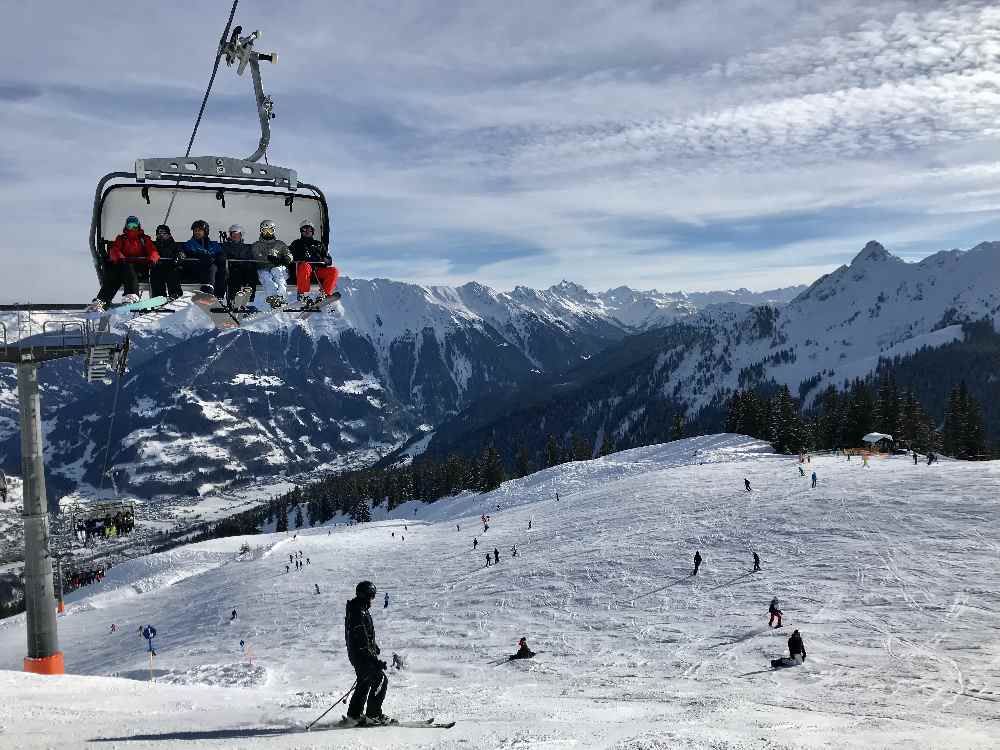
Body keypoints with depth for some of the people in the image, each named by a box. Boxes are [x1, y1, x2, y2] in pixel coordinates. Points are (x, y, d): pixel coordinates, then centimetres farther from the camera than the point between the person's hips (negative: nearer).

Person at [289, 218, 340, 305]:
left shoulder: (319, 244, 32)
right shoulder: (296, 244, 26)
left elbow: (329, 260, 26)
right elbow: (290, 257, 14)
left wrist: (326, 260, 1)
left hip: (318, 269, 3)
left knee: (334, 271, -25)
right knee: (305, 266, -39)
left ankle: (324, 294, -29)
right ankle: (303, 295, -37)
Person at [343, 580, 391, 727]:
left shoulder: (359, 610, 8)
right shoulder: (359, 614, -25)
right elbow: (362, 644, -27)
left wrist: (374, 646, 34)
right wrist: (376, 661, -26)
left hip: (357, 655, 10)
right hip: (361, 656, -10)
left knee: (364, 684, 19)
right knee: (380, 680, -6)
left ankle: (354, 716, 25)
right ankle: (373, 715, 0)